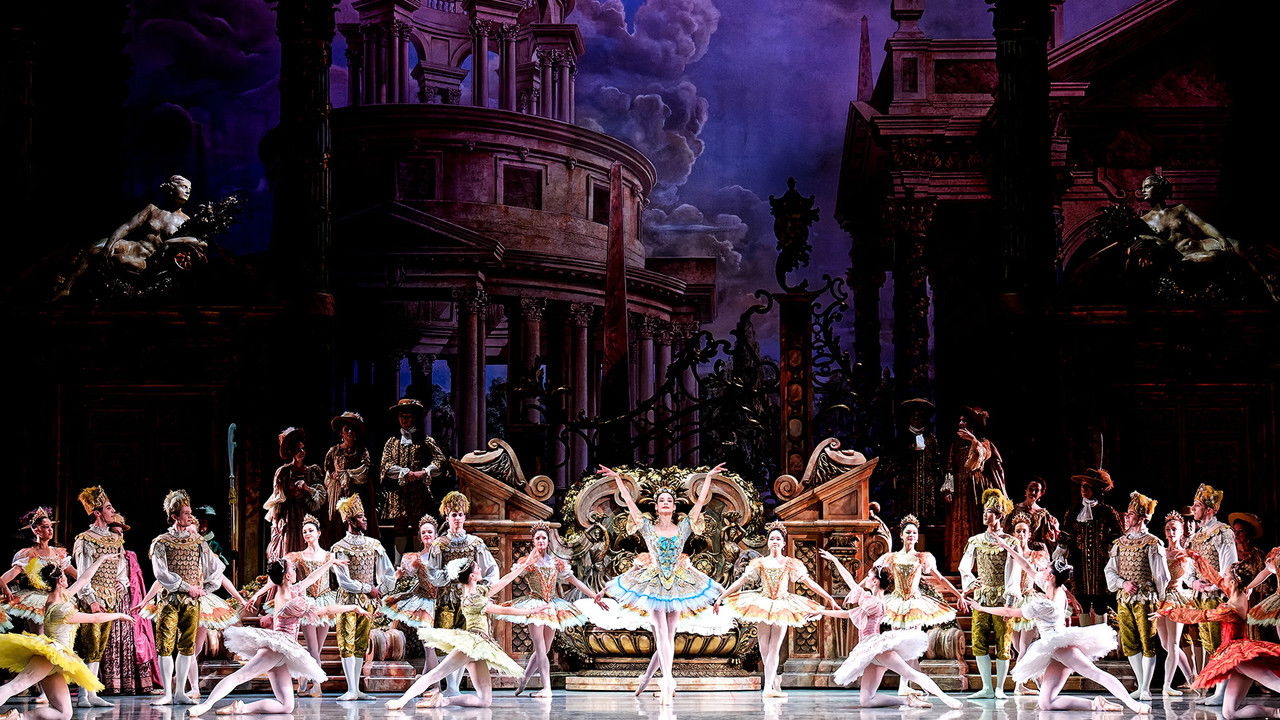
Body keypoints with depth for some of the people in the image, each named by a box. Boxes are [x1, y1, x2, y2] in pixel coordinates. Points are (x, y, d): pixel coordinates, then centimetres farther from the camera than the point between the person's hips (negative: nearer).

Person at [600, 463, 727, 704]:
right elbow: (629, 502, -1)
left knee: (669, 635, 4)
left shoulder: (682, 528, 5)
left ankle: (665, 682, 9)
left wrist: (708, 478, 3)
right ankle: (668, 680, -17)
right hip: (653, 582, -2)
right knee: (662, 632, -11)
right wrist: (617, 479, -4)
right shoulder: (648, 528, 2)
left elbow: (700, 502, 4)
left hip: (677, 582, 2)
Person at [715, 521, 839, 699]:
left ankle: (768, 688, -14)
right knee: (764, 649, 0)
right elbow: (741, 581, 7)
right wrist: (721, 597, 4)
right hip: (763, 604, 2)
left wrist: (830, 599, -2)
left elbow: (810, 583, 3)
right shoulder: (760, 563, 7)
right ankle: (775, 684, 13)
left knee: (774, 649, -10)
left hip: (782, 607, -2)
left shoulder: (790, 564, 4)